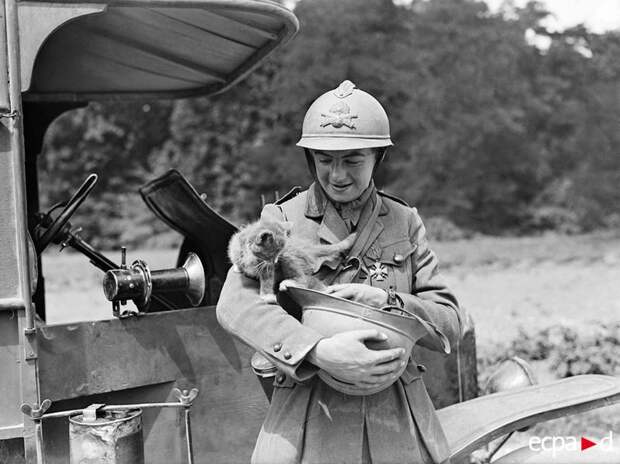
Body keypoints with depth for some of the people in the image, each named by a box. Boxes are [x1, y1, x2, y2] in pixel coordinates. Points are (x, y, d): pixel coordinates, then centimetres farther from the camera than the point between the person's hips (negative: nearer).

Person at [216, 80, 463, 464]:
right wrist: (319, 352, -29)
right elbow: (236, 303, -16)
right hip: (308, 426, -2)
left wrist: (390, 301, -15)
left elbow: (450, 324, 5)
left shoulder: (405, 222, 8)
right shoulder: (283, 219, 1)